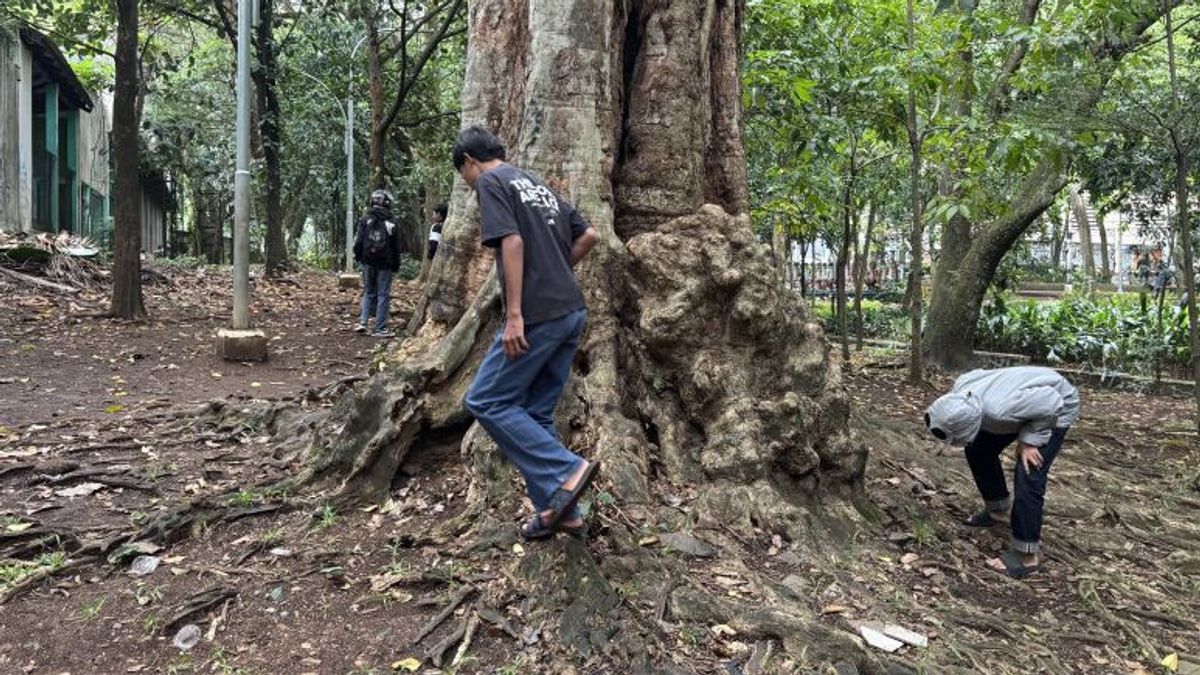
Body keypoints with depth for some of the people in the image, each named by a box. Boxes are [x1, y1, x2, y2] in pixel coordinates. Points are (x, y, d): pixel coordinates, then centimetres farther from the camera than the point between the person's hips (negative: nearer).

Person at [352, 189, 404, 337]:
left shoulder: (365, 219, -2)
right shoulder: (392, 222, -4)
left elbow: (359, 241, -3)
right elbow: (397, 247, -1)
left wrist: (358, 256, 13)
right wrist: (396, 264, 9)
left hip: (368, 262, 2)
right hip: (385, 264, -2)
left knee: (368, 292, 16)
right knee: (383, 295, 3)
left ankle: (362, 322, 5)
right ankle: (380, 329, 3)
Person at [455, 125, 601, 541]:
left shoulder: (490, 182, -2)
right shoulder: (539, 186, 22)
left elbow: (512, 242, -16)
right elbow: (588, 236, 21)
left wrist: (514, 314, -19)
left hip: (538, 316, -9)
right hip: (572, 312, 9)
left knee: (486, 402, 0)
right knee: (536, 413, 13)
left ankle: (567, 471, -7)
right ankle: (559, 510, 14)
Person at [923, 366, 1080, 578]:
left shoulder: (999, 409, -45)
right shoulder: (959, 390, -23)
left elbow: (1051, 402, -33)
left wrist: (1028, 440, -26)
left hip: (1056, 408, -8)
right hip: (1030, 398, 8)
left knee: (1027, 477, -18)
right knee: (978, 450, 7)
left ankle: (1028, 554, -6)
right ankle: (999, 509, 27)